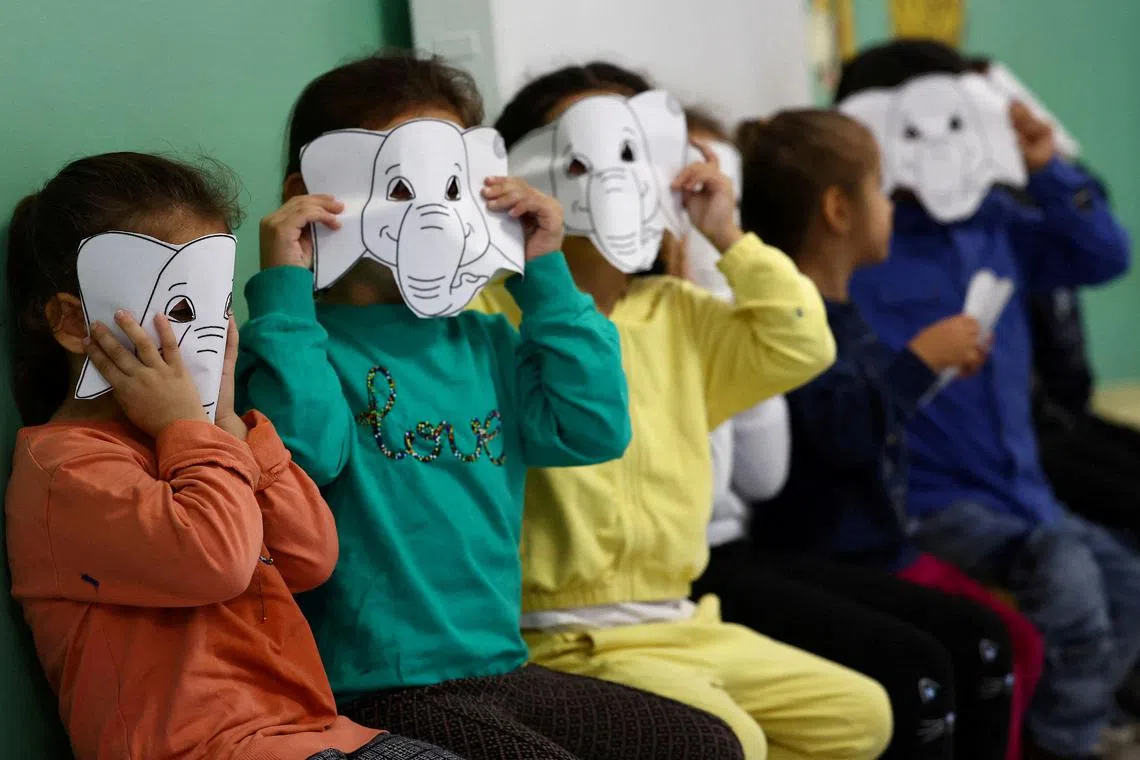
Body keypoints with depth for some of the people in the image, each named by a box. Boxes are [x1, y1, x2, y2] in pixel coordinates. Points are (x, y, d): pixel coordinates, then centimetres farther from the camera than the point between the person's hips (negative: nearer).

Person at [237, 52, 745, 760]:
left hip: (502, 667, 7)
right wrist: (285, 290, -20)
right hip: (375, 691, -7)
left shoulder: (487, 343, 14)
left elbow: (595, 428, 2)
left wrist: (546, 272, 4)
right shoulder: (303, 339, -6)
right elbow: (304, 451, -25)